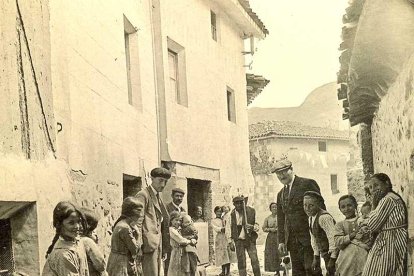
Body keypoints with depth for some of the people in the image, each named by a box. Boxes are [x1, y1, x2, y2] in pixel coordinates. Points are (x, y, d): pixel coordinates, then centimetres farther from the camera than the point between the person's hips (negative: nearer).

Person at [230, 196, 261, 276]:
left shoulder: (251, 211, -3)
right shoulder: (233, 214, 3)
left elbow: (257, 224, 3)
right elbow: (231, 228, 11)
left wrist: (253, 227, -20)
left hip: (250, 239, -2)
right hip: (238, 240, 2)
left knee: (254, 260, -9)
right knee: (241, 262, 2)